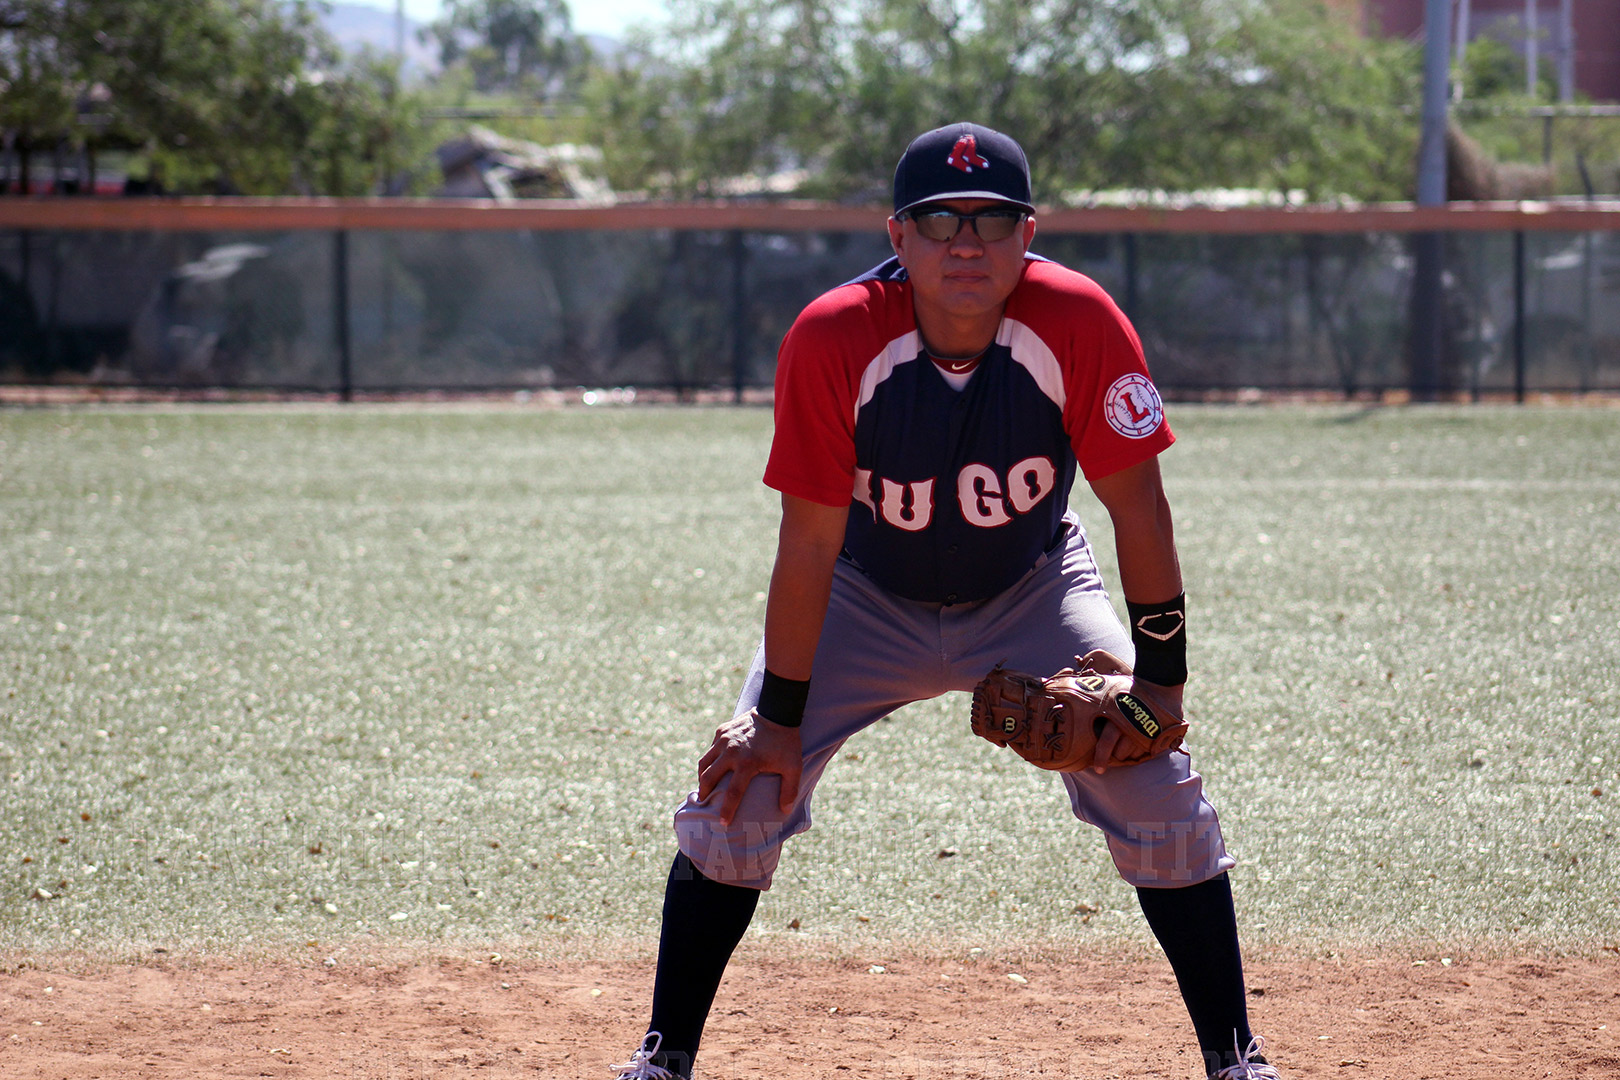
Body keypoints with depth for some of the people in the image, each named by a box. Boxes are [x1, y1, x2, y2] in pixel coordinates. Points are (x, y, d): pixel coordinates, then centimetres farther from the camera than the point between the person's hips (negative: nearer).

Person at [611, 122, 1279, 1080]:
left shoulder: (1078, 325, -28)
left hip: (1033, 594, 0)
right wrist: (780, 720, -19)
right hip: (867, 600, 0)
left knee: (1157, 786, -13)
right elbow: (809, 546, -22)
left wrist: (1158, 685, -21)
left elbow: (1139, 507, -19)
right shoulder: (834, 340, -28)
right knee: (740, 787, -11)